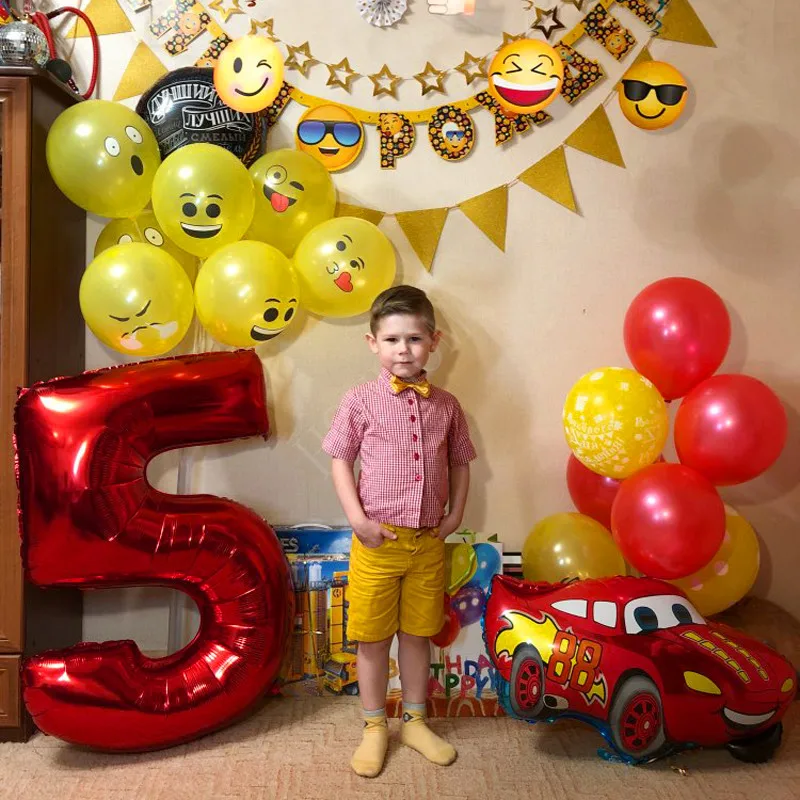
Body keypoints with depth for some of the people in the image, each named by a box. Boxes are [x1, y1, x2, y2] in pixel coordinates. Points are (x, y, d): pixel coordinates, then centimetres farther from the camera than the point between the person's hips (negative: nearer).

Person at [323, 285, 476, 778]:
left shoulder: (446, 405, 2)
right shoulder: (361, 401, -7)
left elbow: (460, 463, 11)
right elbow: (341, 462, -3)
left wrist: (455, 516, 1)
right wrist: (358, 519, -11)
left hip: (429, 543, 3)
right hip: (378, 539, -2)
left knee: (418, 634, 16)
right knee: (373, 638, 10)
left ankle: (415, 721, 35)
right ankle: (375, 728, 29)